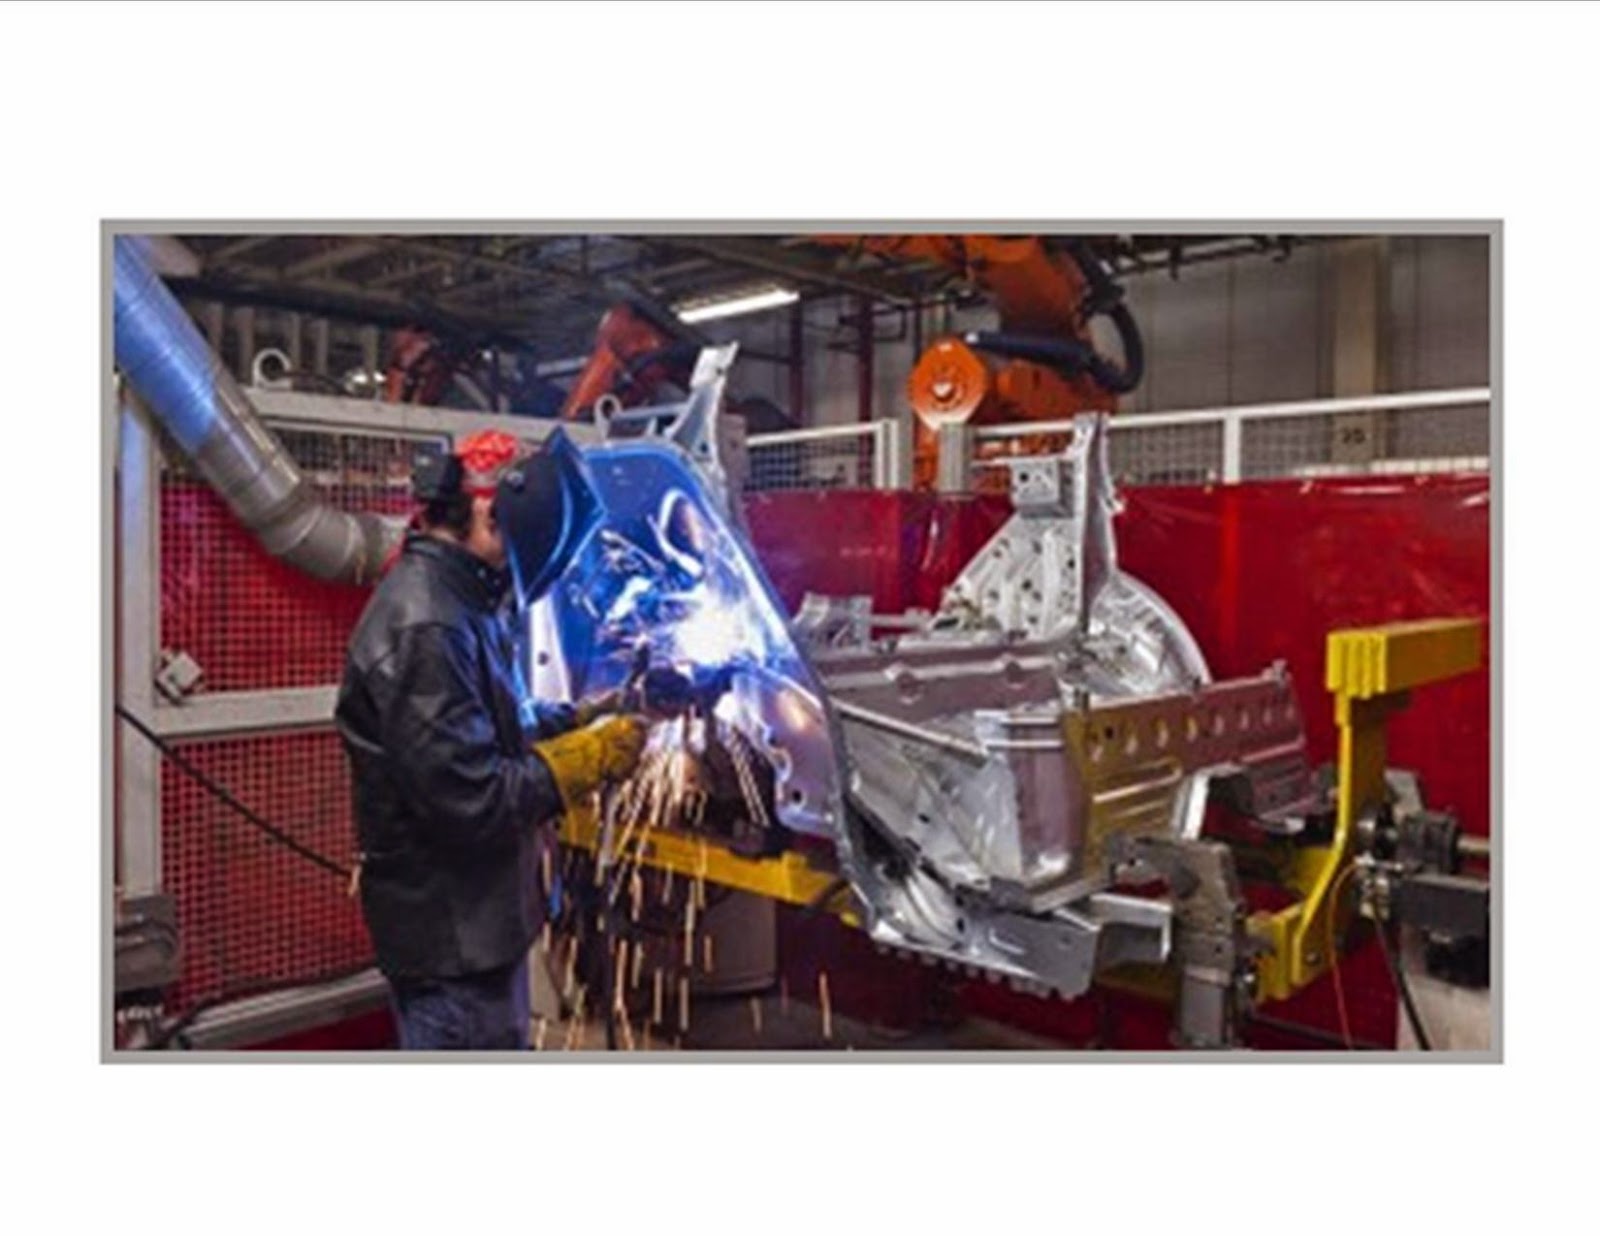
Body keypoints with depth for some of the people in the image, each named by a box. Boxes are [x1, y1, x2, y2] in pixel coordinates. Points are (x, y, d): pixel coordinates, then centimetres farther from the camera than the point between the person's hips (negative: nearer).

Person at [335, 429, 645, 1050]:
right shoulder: (426, 626, -25)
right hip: (451, 930, -10)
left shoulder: (449, 601, 8)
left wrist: (577, 720, 6)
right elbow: (471, 798, -28)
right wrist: (591, 758, -17)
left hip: (474, 912, 10)